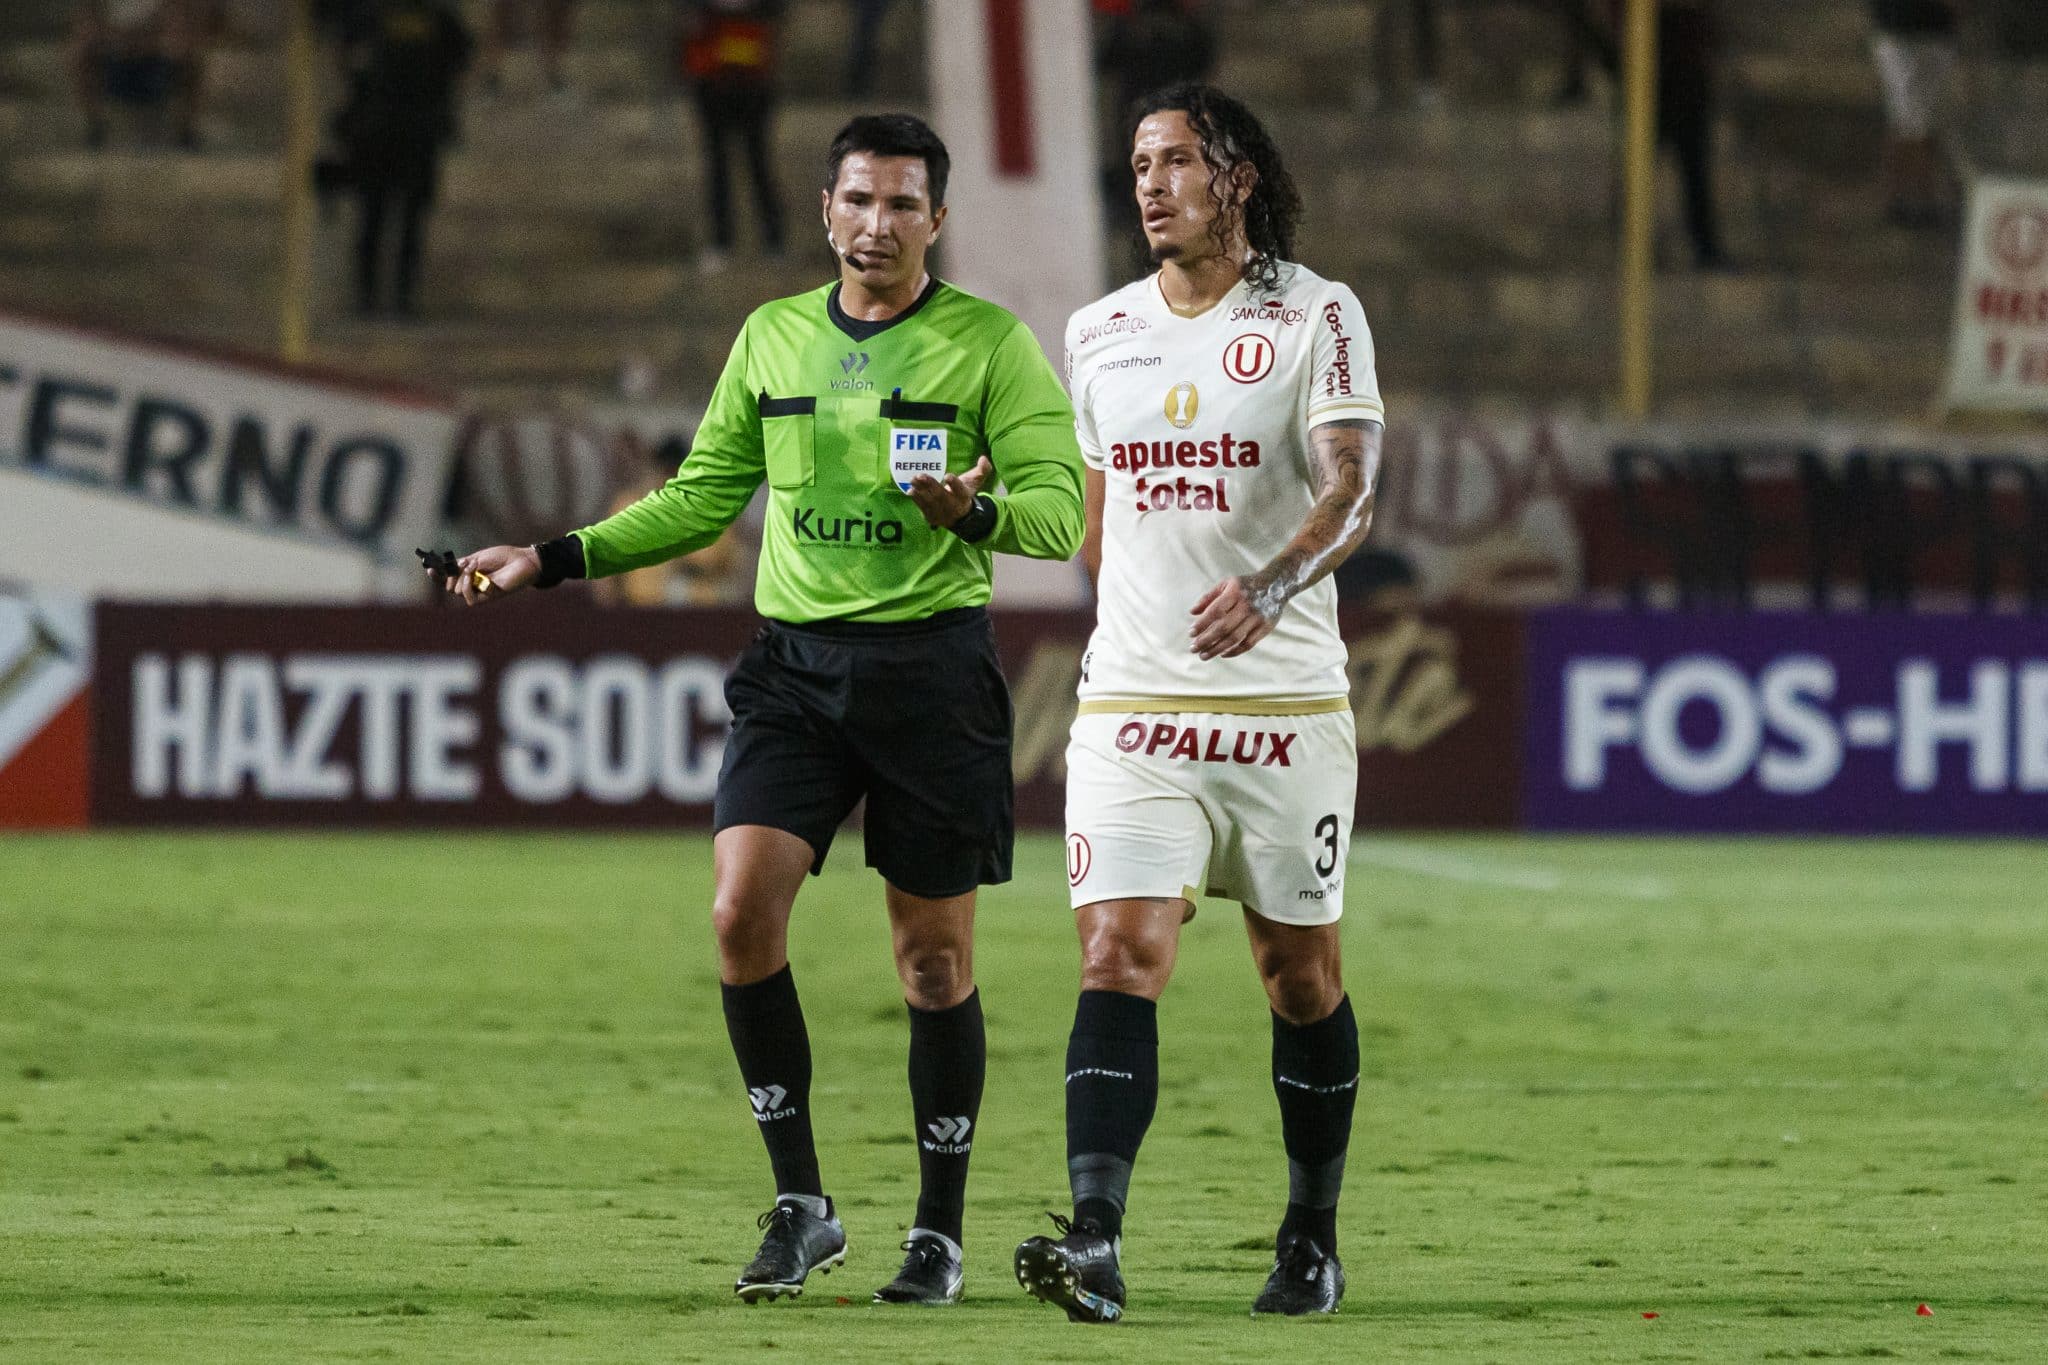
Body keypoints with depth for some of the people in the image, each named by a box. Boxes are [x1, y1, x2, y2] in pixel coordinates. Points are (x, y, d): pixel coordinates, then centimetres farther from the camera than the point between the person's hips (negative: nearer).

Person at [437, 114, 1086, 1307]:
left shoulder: (989, 343, -1)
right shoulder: (772, 338, 11)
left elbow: (1061, 508, -5)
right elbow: (702, 498, 19)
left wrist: (978, 509, -27)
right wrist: (555, 561, 11)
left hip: (934, 662, -3)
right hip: (797, 664, 3)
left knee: (935, 955, 1)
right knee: (744, 910, -13)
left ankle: (941, 1231, 13)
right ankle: (801, 1204, -3)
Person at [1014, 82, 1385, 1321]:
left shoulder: (1317, 315, -3)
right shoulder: (1100, 333, 12)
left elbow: (1353, 492, -15)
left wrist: (1267, 586, -31)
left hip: (1287, 703, -3)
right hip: (1132, 701, 3)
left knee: (1300, 973, 6)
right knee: (1120, 957, -12)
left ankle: (1313, 1241, 20)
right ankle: (1095, 1241, -22)